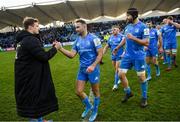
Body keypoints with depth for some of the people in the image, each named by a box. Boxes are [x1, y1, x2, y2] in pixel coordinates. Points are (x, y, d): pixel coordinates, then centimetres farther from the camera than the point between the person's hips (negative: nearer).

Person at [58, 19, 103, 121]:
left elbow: (100, 54, -14)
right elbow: (72, 55, 2)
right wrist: (60, 48, -10)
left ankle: (95, 111, 34)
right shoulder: (77, 41, 7)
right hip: (82, 69, 6)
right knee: (79, 91, 8)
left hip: (93, 69, -6)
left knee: (95, 92, 10)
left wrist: (93, 66, -25)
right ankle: (88, 106, 35)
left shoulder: (93, 38, -11)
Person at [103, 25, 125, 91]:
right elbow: (106, 47, 12)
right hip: (113, 56, 6)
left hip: (119, 56, -6)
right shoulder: (111, 37, 6)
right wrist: (102, 54, 5)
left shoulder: (121, 37, -12)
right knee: (116, 70, 16)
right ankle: (119, 79, 39)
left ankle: (115, 84, 6)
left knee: (117, 70, -4)